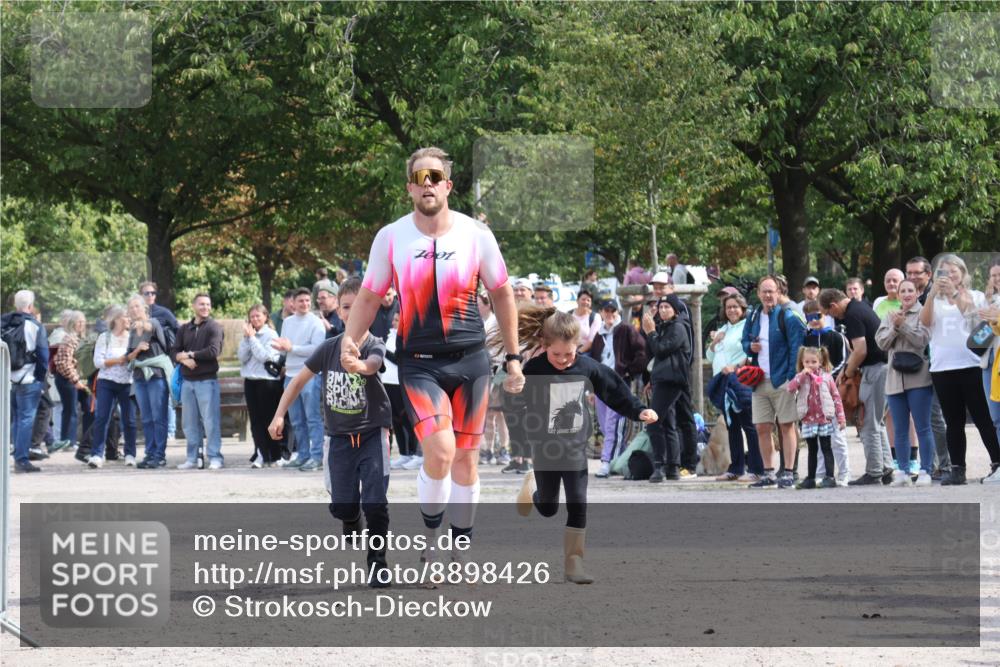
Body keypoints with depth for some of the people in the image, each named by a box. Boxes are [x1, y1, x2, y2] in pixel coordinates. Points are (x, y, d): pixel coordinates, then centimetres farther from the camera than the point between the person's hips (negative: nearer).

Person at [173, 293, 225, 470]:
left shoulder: (214, 327, -1)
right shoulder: (184, 329, 13)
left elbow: (213, 351, -14)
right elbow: (174, 352, 8)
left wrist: (190, 354, -7)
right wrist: (184, 359, -13)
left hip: (207, 380, -5)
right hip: (187, 381, 5)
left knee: (210, 421, -6)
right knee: (190, 422, 8)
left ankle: (215, 457, -3)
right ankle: (192, 458, 14)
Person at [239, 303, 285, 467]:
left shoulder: (271, 334, -5)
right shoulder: (249, 334, 10)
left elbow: (264, 356, -15)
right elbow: (242, 357, 2)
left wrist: (252, 337, -12)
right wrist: (246, 337, -7)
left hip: (267, 380, -5)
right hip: (250, 380, 5)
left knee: (268, 419, 1)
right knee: (255, 420, 1)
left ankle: (273, 456, 8)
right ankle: (261, 454, 2)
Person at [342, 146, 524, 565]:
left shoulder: (475, 235, -1)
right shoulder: (390, 238, -2)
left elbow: (501, 294, 10)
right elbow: (369, 297, 7)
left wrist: (513, 358, 10)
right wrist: (350, 339, -10)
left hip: (470, 360, 2)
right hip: (419, 362, -2)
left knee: (466, 457, 6)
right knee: (440, 450, -20)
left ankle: (461, 550, 20)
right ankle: (429, 534, 2)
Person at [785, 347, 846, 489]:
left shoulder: (826, 376, -1)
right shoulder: (801, 378, 4)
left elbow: (836, 397, 1)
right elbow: (789, 388, -13)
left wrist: (841, 417, -3)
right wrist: (802, 375, -19)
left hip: (824, 419, -2)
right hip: (808, 420, 2)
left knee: (826, 448, 0)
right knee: (812, 449, 12)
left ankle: (829, 477, -1)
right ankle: (811, 478, 16)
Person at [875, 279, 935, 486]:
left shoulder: (923, 314, 0)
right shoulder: (889, 316, 14)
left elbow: (923, 339, -11)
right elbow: (882, 342, 5)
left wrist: (903, 325, -13)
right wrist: (894, 327, -10)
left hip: (918, 378, -5)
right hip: (895, 379, 5)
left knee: (923, 428, -3)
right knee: (900, 430, 7)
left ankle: (925, 470, 0)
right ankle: (903, 471, 10)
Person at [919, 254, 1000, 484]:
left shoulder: (976, 296, 9)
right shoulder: (935, 300, 13)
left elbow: (972, 315, -10)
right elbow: (925, 321, -4)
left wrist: (954, 292, -17)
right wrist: (934, 292, -14)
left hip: (971, 364, -3)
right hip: (942, 368, 3)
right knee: (954, 422, 5)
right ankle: (958, 469, 6)